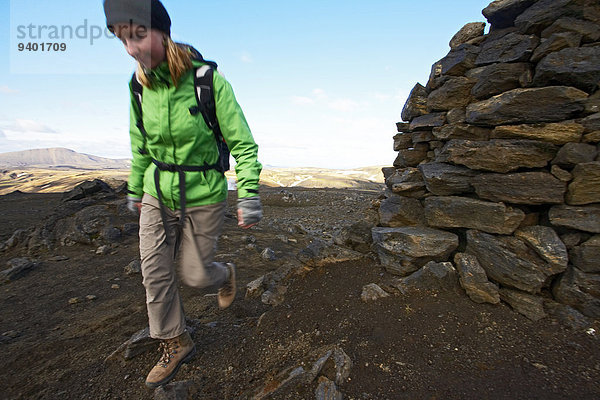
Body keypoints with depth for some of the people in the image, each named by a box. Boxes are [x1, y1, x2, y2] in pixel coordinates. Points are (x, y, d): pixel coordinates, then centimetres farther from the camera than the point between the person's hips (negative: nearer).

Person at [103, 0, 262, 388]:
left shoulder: (208, 80, -15)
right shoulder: (139, 85, 0)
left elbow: (243, 144, -14)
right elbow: (140, 145, 12)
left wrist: (249, 197, -17)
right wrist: (135, 189, 19)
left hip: (202, 198, -5)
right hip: (157, 196, 5)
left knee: (196, 274, 8)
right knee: (156, 274, 10)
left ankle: (225, 274, 47)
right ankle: (176, 345, 35)